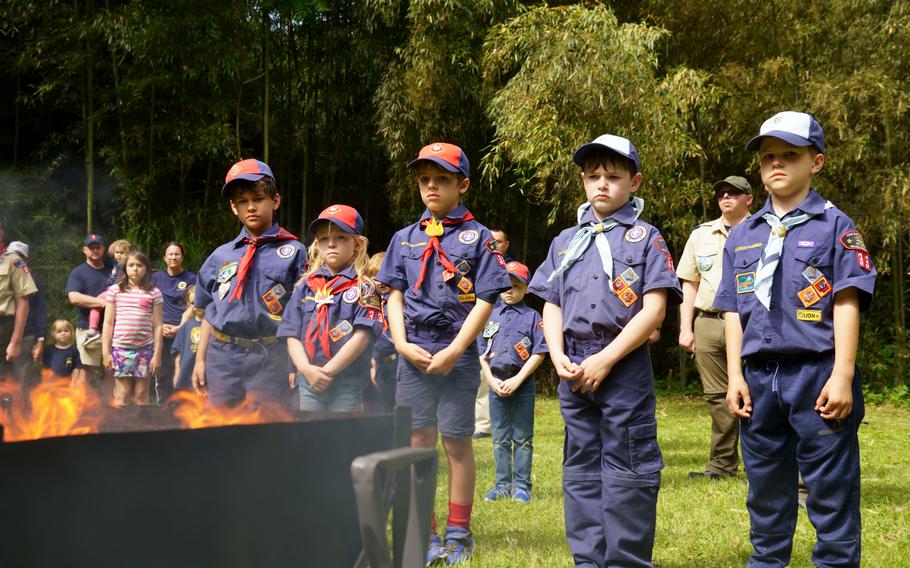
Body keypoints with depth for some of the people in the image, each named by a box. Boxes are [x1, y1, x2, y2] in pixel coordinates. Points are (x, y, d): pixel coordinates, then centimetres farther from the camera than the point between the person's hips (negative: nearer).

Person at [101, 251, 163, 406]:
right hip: (120, 348, 0)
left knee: (141, 394, 4)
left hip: (145, 348, 0)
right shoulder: (115, 290, 6)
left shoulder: (154, 293, 4)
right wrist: (106, 352, 1)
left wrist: (157, 354, -1)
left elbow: (157, 326, 4)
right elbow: (108, 323, 6)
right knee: (123, 394, 1)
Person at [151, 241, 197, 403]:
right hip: (161, 333, 2)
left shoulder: (191, 279, 5)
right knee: (162, 375, 5)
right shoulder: (156, 278, 12)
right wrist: (160, 326, -4)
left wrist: (180, 327, -9)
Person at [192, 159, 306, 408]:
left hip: (270, 358, -4)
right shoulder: (221, 255, 13)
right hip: (222, 356, 4)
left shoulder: (293, 251, 0)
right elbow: (210, 312, 17)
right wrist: (200, 359, 13)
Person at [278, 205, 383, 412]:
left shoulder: (363, 288, -1)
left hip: (347, 385, -4)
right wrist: (307, 369, -10)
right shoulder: (305, 287, 12)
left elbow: (362, 337, -11)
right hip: (308, 382, 4)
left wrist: (327, 371, -14)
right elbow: (292, 336, 8)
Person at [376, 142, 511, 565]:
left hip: (457, 353, -3)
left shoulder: (478, 238, -1)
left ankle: (458, 534, 14)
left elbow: (485, 300, -6)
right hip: (413, 353, 3)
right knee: (418, 443, 5)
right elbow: (395, 295, 11)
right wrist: (402, 344, -4)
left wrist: (454, 351, -13)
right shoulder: (405, 239, 11)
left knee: (457, 442, 4)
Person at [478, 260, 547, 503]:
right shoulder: (489, 315, 8)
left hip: (522, 383, -2)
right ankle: (502, 484, 15)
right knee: (500, 438, 8)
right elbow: (481, 353, 8)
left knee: (523, 438, 2)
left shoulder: (532, 317, 0)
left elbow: (538, 353, -5)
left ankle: (522, 486, 8)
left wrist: (517, 380, -12)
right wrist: (491, 380, -4)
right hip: (496, 382, 3)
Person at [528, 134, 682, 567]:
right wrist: (558, 356, -5)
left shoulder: (645, 238, 1)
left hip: (624, 366, -5)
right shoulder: (565, 242, 15)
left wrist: (606, 359, -15)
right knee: (581, 468, 10)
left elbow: (654, 309, -8)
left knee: (627, 470, -3)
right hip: (573, 369, 5)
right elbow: (551, 306, 13)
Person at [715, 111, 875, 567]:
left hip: (817, 374, -4)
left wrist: (841, 376, -13)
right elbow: (733, 311, 13)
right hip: (760, 376, 5)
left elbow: (847, 304, -6)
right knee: (766, 491, 13)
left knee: (831, 493, 0)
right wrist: (735, 377, 5)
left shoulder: (833, 225, 0)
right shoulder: (742, 236, 13)